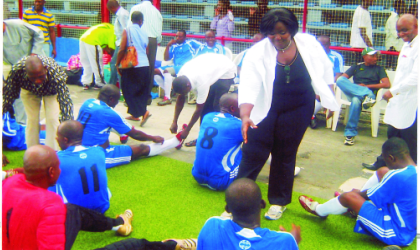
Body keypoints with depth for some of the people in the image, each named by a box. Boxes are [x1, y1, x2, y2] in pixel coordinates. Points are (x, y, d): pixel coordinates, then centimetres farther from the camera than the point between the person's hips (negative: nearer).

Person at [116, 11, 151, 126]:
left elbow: (122, 49, -12)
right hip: (145, 65, 5)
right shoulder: (144, 33, 9)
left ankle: (143, 112, -10)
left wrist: (117, 64, -2)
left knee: (128, 91, 3)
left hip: (132, 66, -5)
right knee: (142, 91, 15)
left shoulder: (127, 30, -6)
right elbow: (146, 51, 14)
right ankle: (134, 114, 23)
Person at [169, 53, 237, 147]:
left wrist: (187, 130, -19)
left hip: (226, 71, -7)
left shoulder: (201, 83, -39)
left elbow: (198, 109, -28)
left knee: (217, 107, -15)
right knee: (205, 106, 0)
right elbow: (180, 99, -8)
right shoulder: (181, 77, -20)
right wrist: (174, 122, -10)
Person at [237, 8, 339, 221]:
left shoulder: (308, 44, -10)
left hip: (298, 110, 1)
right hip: (266, 109, -1)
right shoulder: (257, 53, -18)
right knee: (253, 153, -3)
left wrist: (327, 100, 6)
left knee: (285, 155, 10)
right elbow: (248, 86, -28)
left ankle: (279, 201, 29)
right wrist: (245, 116, -42)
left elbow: (325, 70, 4)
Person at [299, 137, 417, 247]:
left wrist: (358, 193, 9)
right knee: (383, 172, 13)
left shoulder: (397, 176, -27)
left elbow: (369, 196, -13)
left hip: (396, 235, -9)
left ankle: (319, 210, 21)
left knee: (349, 197, -11)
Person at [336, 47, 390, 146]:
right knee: (340, 80, -27)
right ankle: (367, 94, -40)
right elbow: (341, 78, 9)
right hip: (352, 93, 2)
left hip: (370, 92, -2)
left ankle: (350, 134, -38)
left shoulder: (379, 69, 17)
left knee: (356, 100, -40)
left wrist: (367, 86, -5)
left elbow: (387, 84, 2)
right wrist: (356, 86, -8)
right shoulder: (356, 67, 21)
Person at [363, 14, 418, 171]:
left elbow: (415, 76, -24)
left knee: (410, 140, 1)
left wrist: (393, 91, -22)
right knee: (392, 135, 20)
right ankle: (383, 163, 34)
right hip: (399, 99, 9)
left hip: (411, 103, -9)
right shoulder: (406, 46, 13)